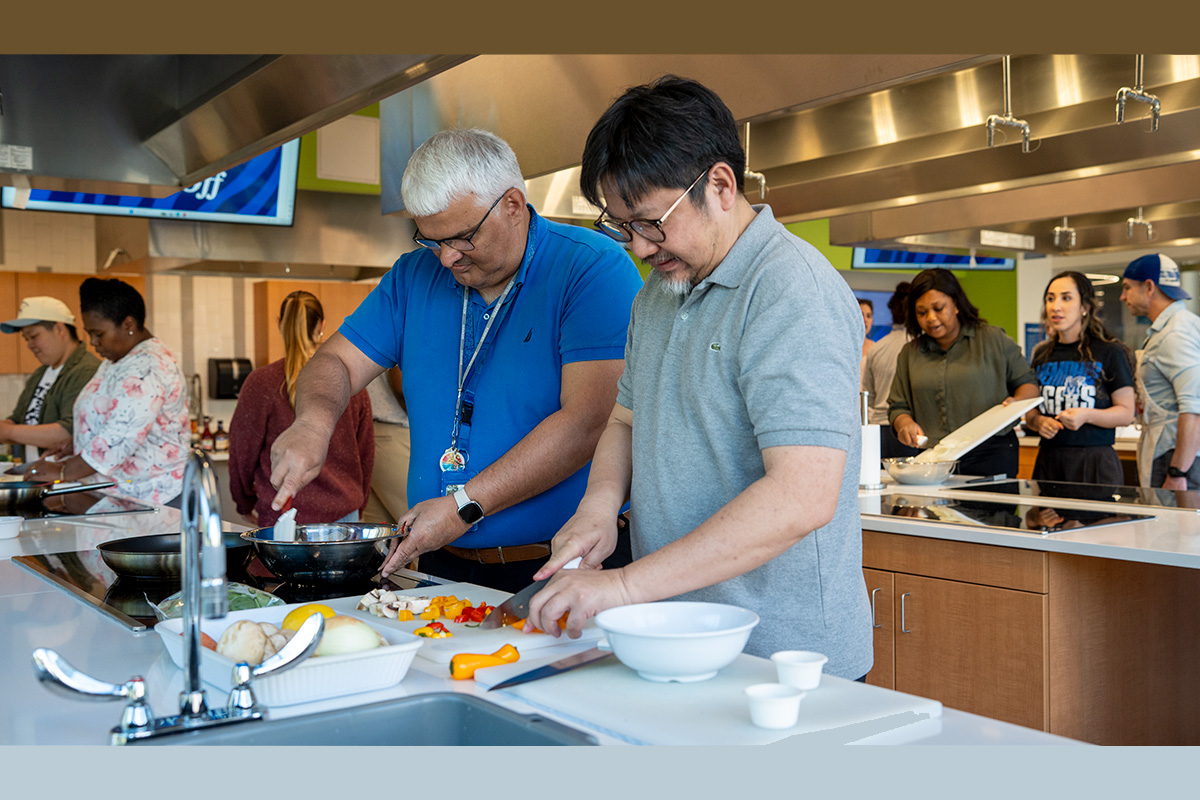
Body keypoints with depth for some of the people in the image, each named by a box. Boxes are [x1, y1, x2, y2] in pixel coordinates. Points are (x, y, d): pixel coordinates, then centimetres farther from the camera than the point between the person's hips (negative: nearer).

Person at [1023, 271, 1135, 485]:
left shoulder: (1110, 352, -2)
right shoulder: (1041, 354, 12)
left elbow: (1126, 413, -3)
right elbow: (1030, 411, 18)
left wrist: (1086, 415, -19)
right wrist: (1038, 422, -5)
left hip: (1095, 461, -4)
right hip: (1049, 461, 4)